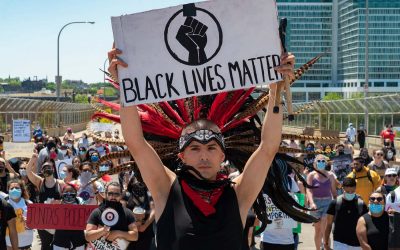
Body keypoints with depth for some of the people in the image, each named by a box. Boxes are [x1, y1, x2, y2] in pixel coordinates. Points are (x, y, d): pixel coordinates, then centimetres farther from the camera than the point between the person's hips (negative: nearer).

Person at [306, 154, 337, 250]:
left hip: (328, 202, 0)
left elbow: (333, 191, 10)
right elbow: (309, 190, -12)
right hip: (316, 203, 0)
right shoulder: (311, 175, -3)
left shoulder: (330, 175, 3)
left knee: (324, 229, -13)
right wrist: (311, 203, -27)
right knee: (317, 230, 9)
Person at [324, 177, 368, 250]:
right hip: (339, 243, -2)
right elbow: (328, 224, 0)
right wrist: (326, 243, -3)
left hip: (356, 244, 2)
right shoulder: (335, 203, -5)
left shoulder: (361, 204, -3)